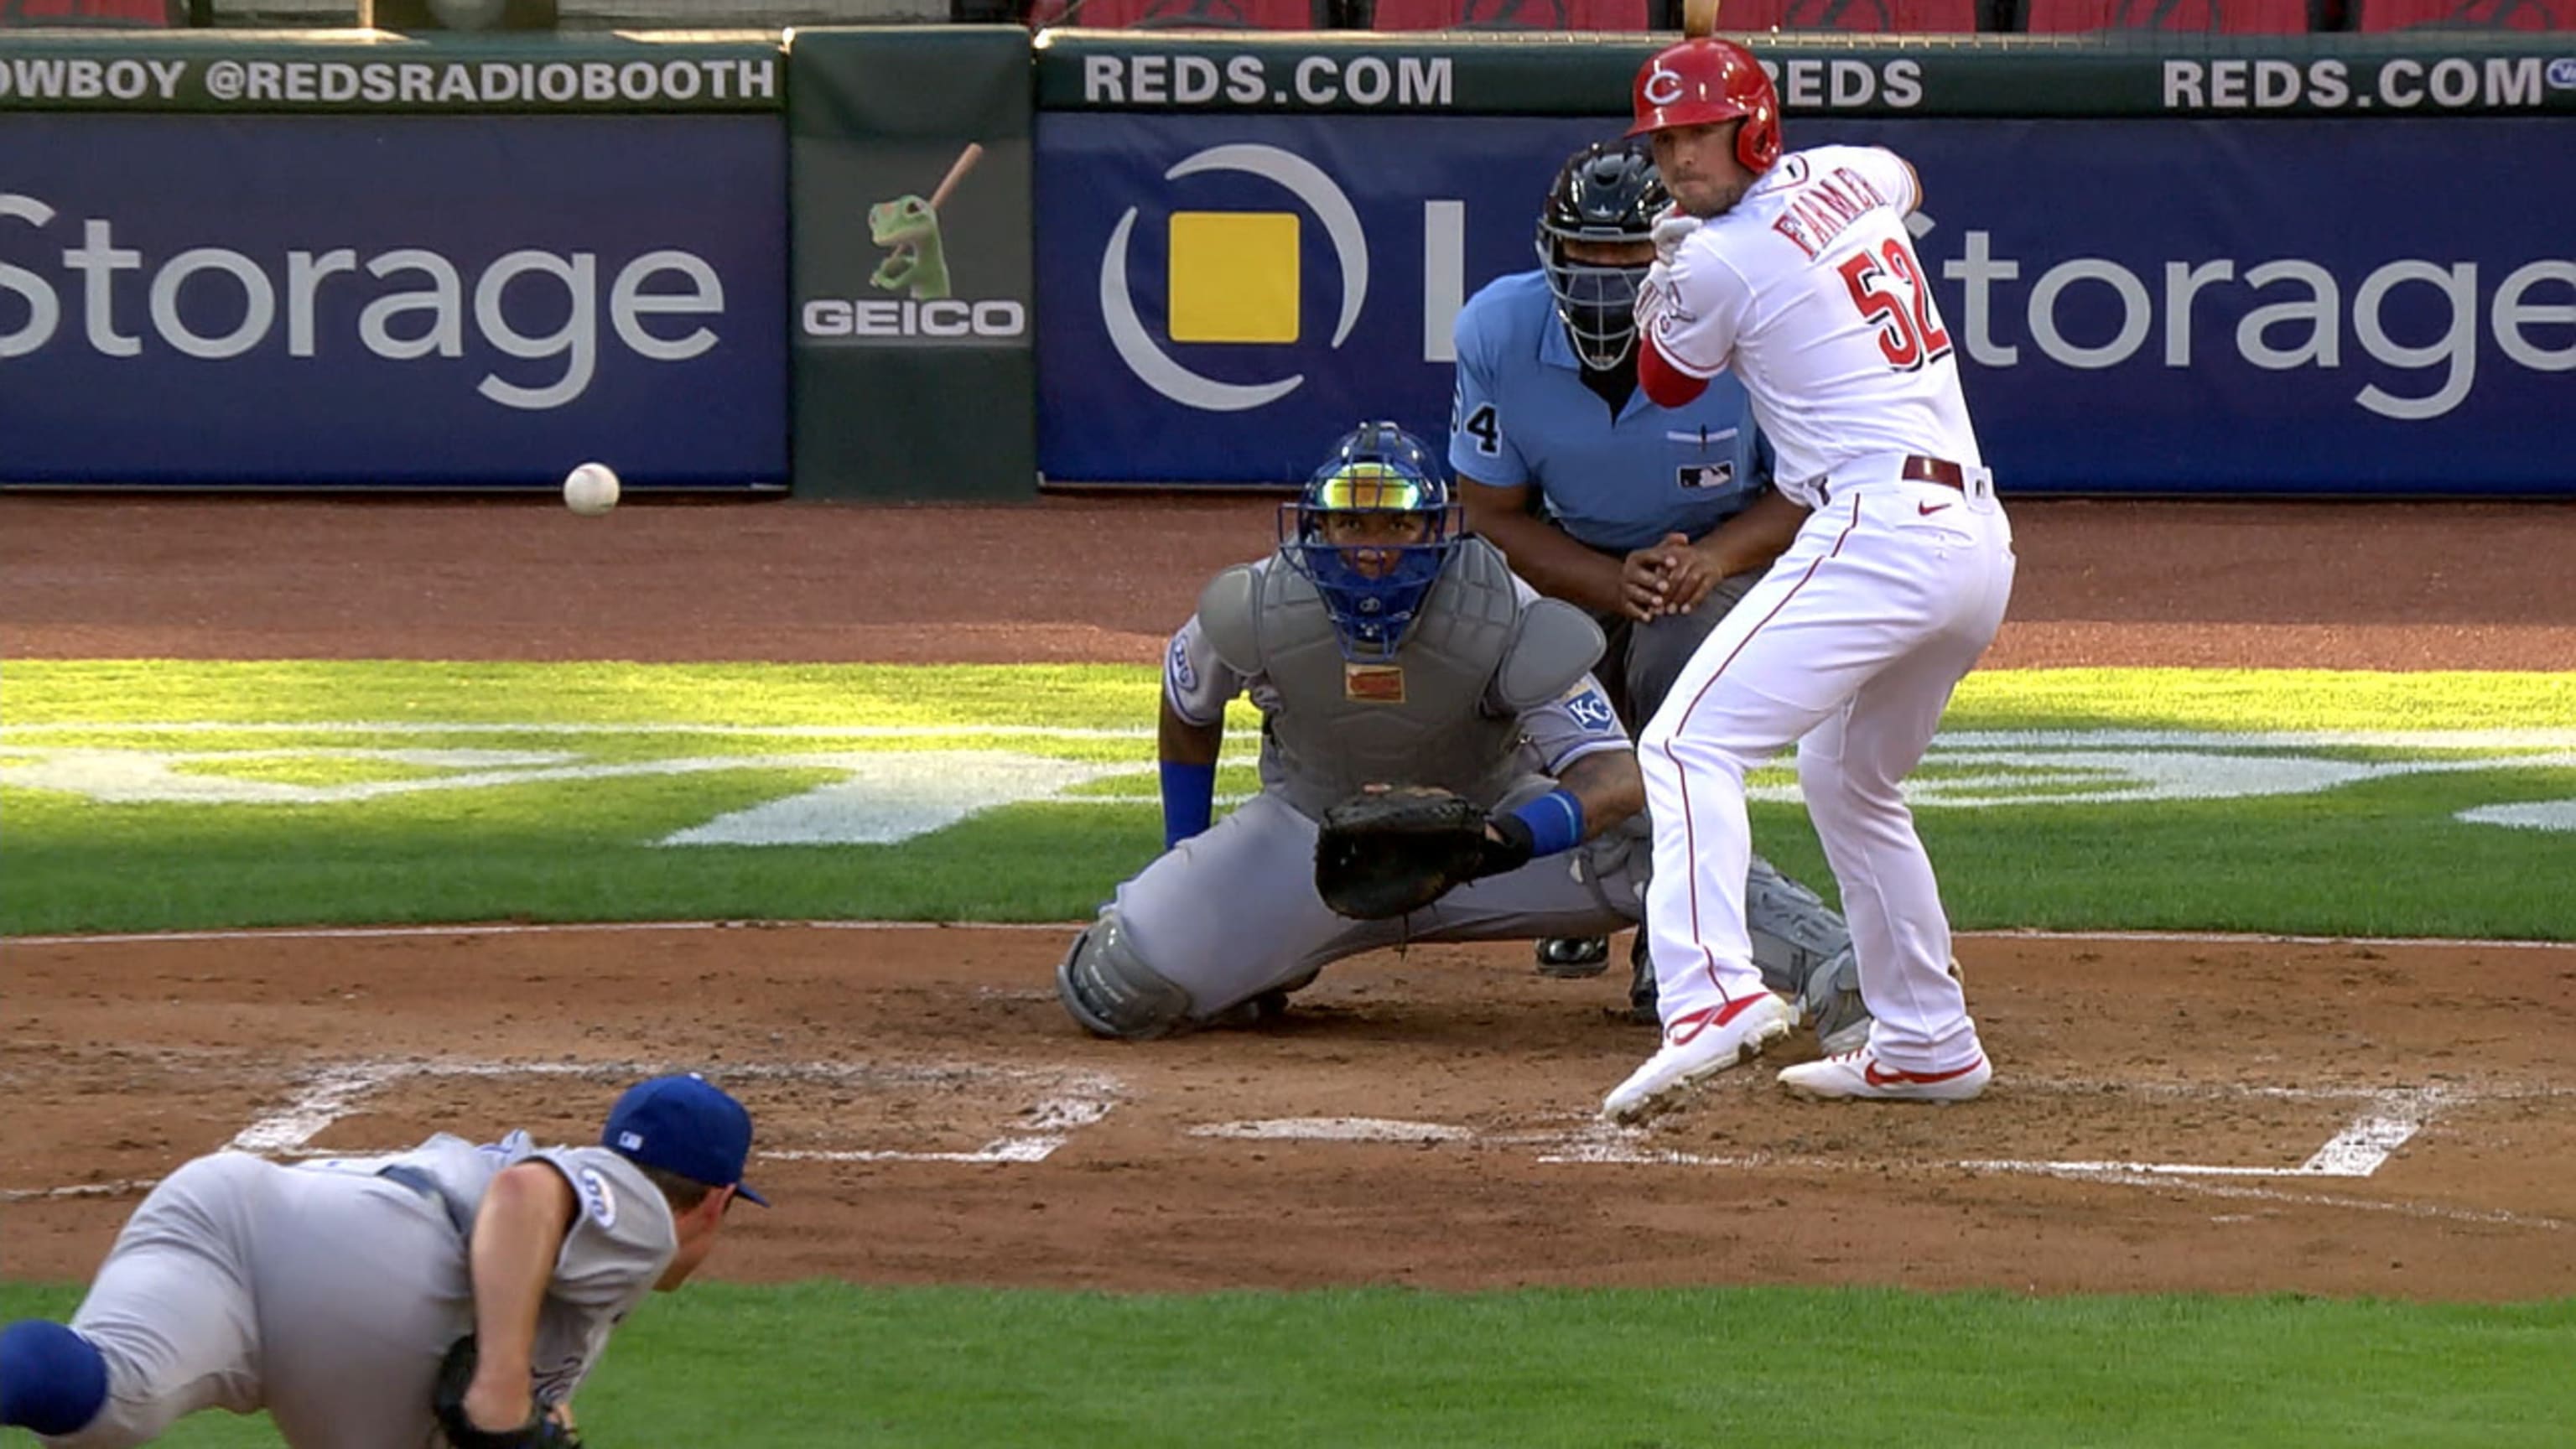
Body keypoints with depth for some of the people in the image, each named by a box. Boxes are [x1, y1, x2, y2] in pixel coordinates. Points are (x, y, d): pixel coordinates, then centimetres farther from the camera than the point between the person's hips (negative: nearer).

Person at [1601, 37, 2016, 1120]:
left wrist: (1667, 263, 27)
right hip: (1981, 544, 9)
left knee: (1689, 741, -17)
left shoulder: (1720, 262, -5)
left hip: (1876, 533, -9)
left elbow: (1665, 384, 15)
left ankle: (1714, 991, -38)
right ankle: (1927, 1044, 30)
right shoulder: (1846, 176, 17)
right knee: (1850, 778, 28)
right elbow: (1904, 175, 45)